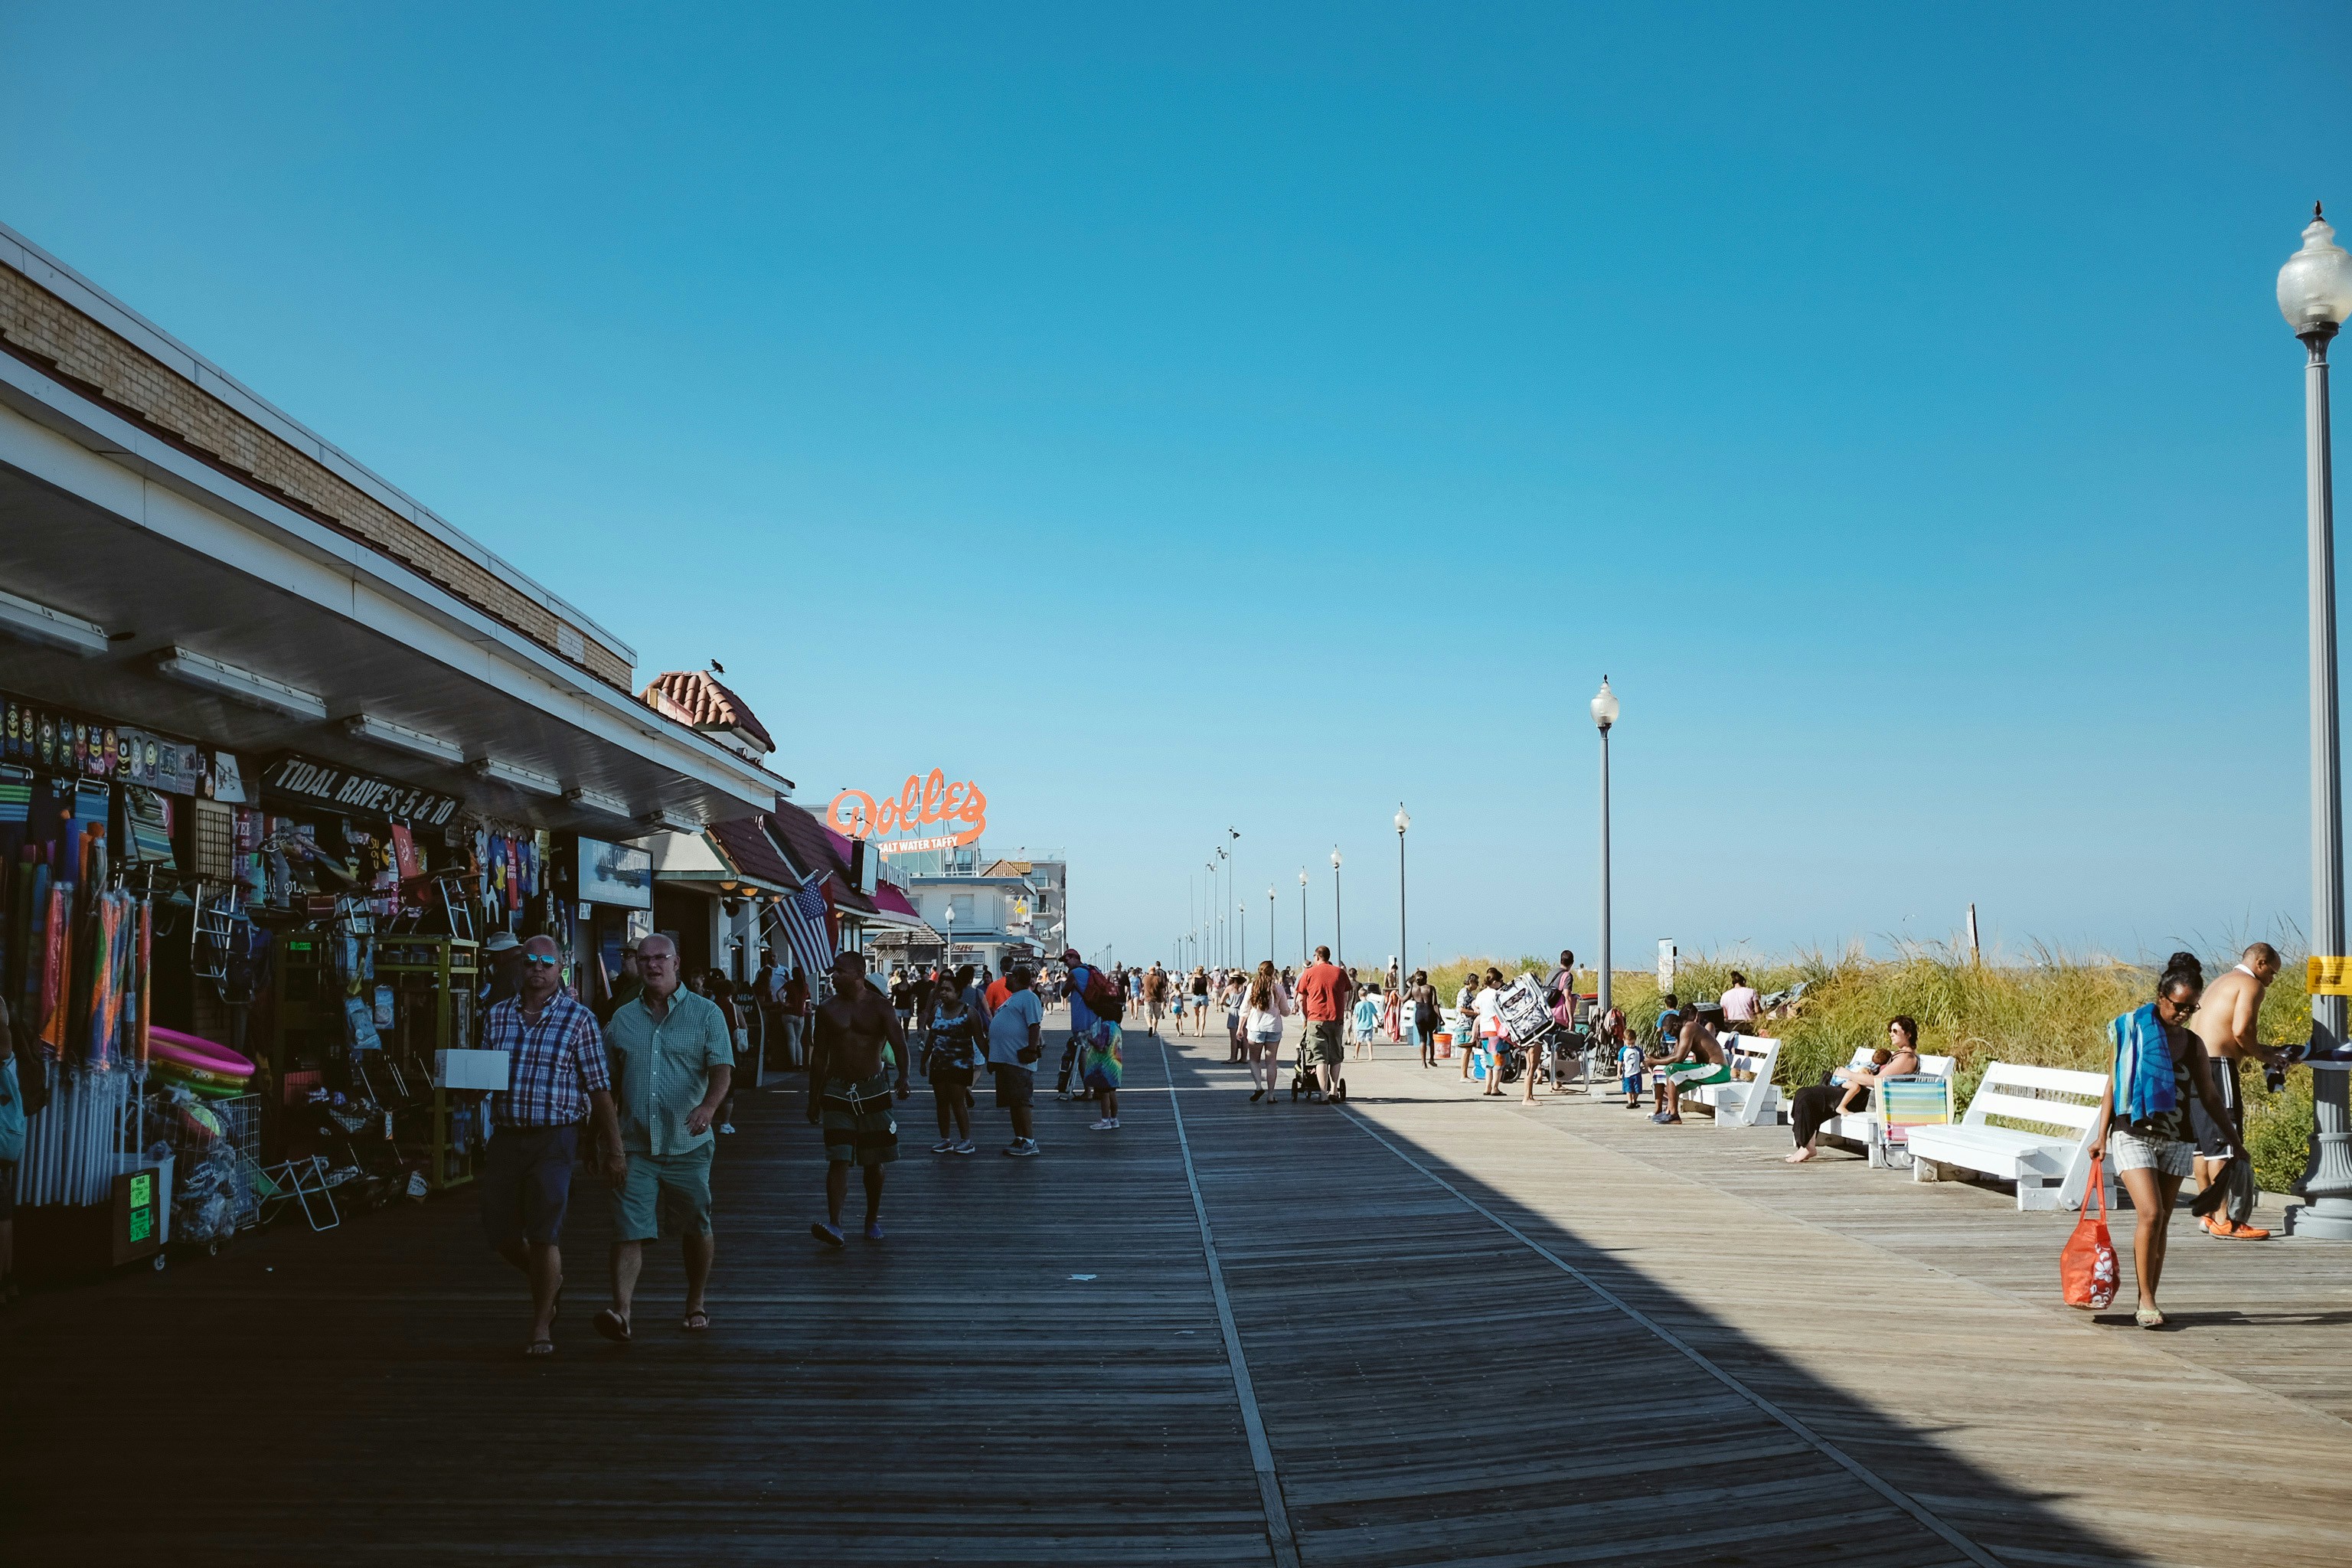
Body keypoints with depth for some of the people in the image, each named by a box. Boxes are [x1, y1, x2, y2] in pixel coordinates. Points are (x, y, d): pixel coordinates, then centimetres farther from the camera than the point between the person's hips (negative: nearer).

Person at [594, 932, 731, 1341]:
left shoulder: (705, 1013, 0)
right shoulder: (622, 1019, 10)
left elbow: (722, 1067, -11)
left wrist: (709, 1105, -30)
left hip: (688, 1145, -1)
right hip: (635, 1147, 2)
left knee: (697, 1230, 9)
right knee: (629, 1230, -9)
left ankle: (696, 1304, 25)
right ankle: (621, 1311, -14)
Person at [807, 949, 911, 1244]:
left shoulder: (879, 1005, -3)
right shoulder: (828, 1009, 5)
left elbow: (898, 1042, -18)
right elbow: (819, 1056, 11)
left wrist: (903, 1077, -35)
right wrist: (813, 1099, 11)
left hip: (873, 1090, -1)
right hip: (837, 1091, 1)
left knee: (873, 1162, 8)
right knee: (838, 1160, -10)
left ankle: (873, 1219, 23)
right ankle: (834, 1223, -15)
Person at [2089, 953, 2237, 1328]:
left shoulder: (2194, 1045, 8)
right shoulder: (2134, 1031, -3)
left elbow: (2210, 1097, 16)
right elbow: (2113, 1085, -1)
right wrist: (2101, 1136, -4)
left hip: (2176, 1142, 4)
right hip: (2134, 1135, -4)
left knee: (2161, 1223, 6)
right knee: (2150, 1214, -17)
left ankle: (2146, 1304, 13)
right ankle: (2146, 1300, -9)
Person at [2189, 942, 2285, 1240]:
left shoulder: (2220, 983, 26)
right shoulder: (2250, 984, -3)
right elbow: (2240, 1030, -17)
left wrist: (2259, 1048, 20)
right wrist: (2261, 1055, -1)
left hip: (2195, 1063, 10)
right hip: (2217, 1066, -10)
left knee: (2204, 1142, 14)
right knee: (2224, 1143, -7)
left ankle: (2208, 1215, 20)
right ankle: (2223, 1221, -7)